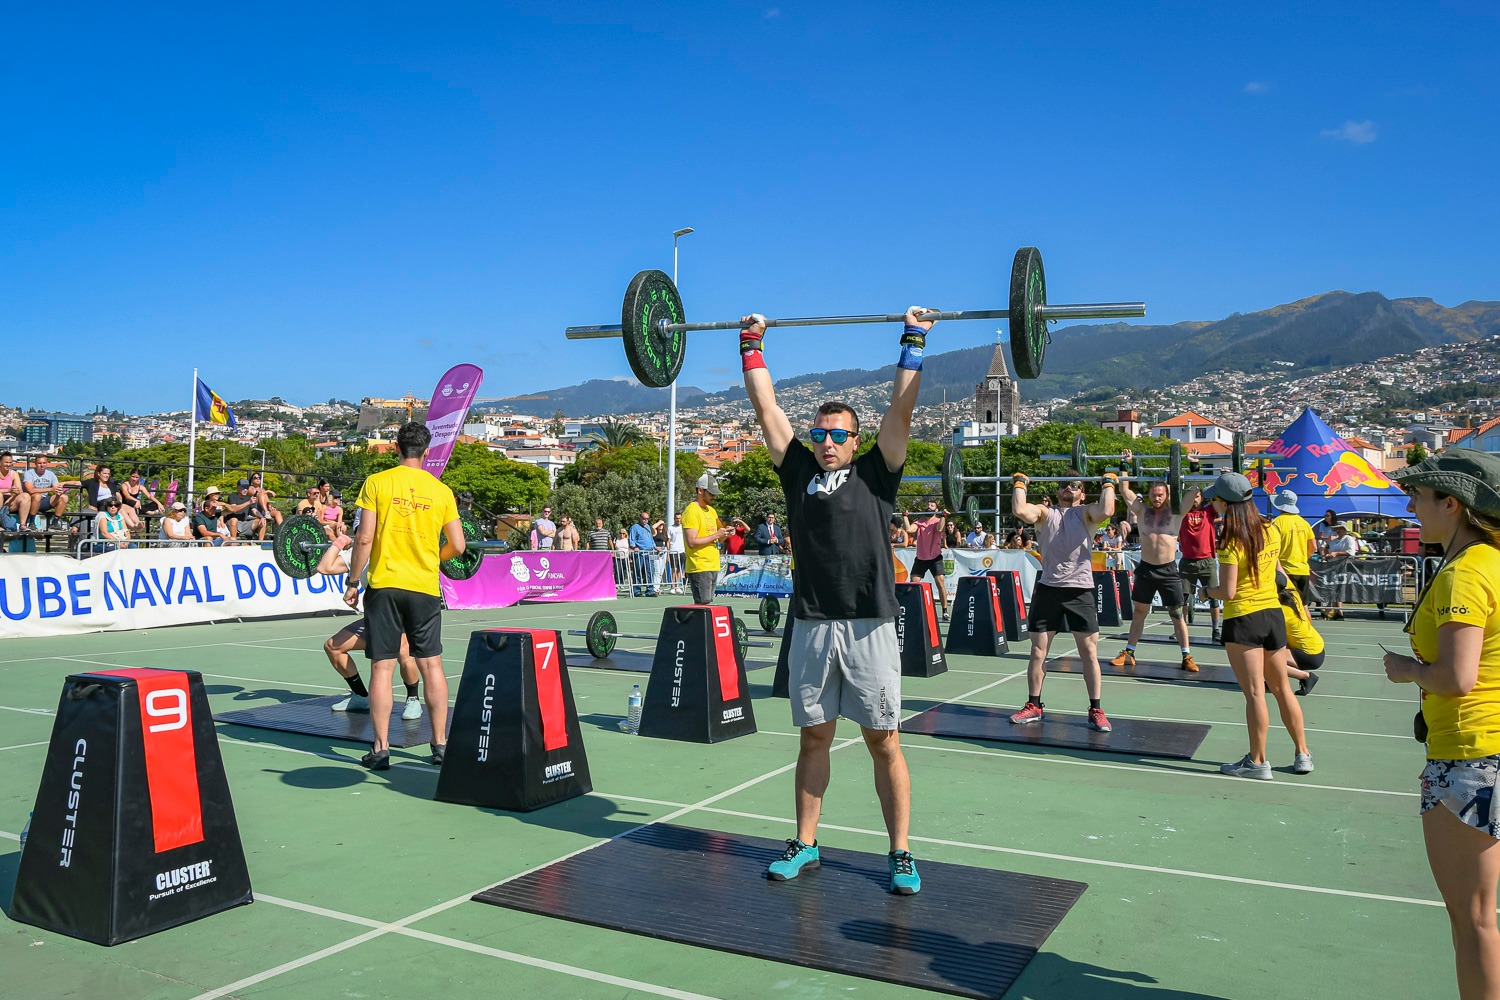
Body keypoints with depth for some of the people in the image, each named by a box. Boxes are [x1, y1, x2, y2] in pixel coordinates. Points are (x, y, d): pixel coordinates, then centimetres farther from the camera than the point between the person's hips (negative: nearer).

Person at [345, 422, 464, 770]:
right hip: (425, 588, 2)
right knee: (431, 665, 9)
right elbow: (458, 546, 3)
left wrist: (352, 581, 1)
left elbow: (364, 539, -8)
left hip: (384, 585, -1)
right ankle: (440, 744, 13)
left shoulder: (377, 483, -3)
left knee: (382, 667, 3)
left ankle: (381, 749, 6)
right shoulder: (441, 490, 3)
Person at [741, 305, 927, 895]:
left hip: (868, 628, -3)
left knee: (883, 743, 5)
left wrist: (913, 343, -1)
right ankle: (804, 846, 26)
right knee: (813, 739, 13)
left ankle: (900, 855, 15)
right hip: (810, 627, 3)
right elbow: (766, 408, 12)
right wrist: (751, 347, 14)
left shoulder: (875, 475, 4)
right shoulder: (799, 471, 11)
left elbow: (900, 409, -2)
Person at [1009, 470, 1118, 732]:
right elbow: (1019, 510, -11)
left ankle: (1096, 710, 9)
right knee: (1038, 651, 6)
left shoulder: (1086, 512, 7)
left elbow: (1106, 511, -17)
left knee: (1089, 652, 0)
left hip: (1080, 590, -1)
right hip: (1047, 589, 2)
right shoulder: (1045, 513, 9)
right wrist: (1019, 483, 2)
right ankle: (1034, 706, 18)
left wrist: (1108, 484, -3)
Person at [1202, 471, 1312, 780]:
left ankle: (1258, 762, 9)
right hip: (1274, 613, 7)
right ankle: (1302, 755, 24)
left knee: (1254, 693, 0)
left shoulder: (1232, 542, -16)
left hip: (1243, 619, -7)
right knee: (1282, 688, 17)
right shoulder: (1271, 530, 3)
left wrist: (1208, 590, 1)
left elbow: (1227, 592, -16)